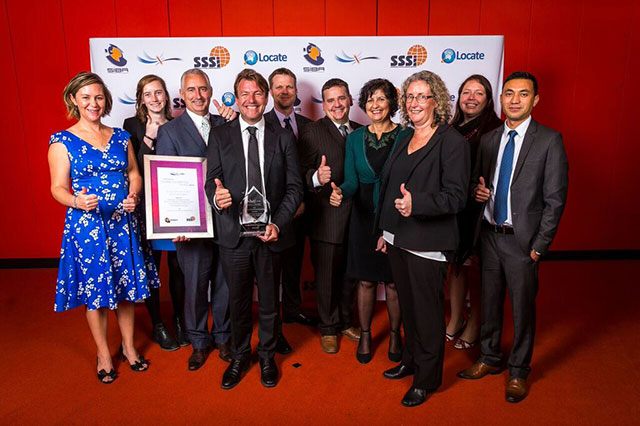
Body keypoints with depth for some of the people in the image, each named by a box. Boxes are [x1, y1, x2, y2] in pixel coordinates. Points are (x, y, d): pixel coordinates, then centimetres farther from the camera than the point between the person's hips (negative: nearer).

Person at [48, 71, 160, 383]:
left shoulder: (120, 137, 7)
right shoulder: (62, 141, -3)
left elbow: (134, 173, 10)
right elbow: (58, 188, -5)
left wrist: (133, 195, -10)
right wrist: (78, 202, -26)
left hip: (123, 221, 3)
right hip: (86, 223, -3)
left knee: (127, 286, 11)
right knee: (95, 290, 6)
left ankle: (128, 347, 31)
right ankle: (103, 355, 27)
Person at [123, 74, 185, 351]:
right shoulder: (132, 125, 0)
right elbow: (133, 169, -10)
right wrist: (149, 138, -17)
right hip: (147, 208, -2)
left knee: (177, 266, 9)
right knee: (151, 268, 8)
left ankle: (179, 320, 28)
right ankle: (157, 325, 25)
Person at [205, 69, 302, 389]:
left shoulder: (284, 138, 4)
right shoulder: (220, 136, 4)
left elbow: (294, 187, 0)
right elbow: (211, 181, 2)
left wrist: (278, 223, -13)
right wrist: (216, 197, -23)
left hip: (271, 233, 0)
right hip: (233, 233, 0)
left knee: (269, 302, 14)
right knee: (238, 302, 14)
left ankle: (267, 357, 37)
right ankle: (239, 357, 36)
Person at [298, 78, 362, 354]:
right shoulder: (313, 132, -8)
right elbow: (303, 174, -14)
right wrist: (317, 178, -35)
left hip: (355, 217, 5)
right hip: (326, 219, -5)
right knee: (326, 277, 9)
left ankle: (345, 321, 38)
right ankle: (329, 328, 28)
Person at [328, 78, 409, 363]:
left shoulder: (405, 136, -4)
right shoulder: (355, 138, 4)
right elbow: (352, 180, 2)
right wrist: (340, 192, -20)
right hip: (364, 217, 2)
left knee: (394, 281, 9)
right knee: (366, 281, 11)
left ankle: (395, 334, 31)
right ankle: (365, 335, 29)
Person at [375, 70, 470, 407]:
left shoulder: (452, 142, -11)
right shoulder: (405, 140, 13)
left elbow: (456, 196, -16)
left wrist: (416, 203, -31)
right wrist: (385, 231, 19)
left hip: (428, 244, -7)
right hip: (398, 238, 7)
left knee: (427, 312, 5)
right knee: (407, 305, 19)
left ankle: (426, 379, 23)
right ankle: (410, 360, 39)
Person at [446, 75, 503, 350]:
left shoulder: (495, 130, -10)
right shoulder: (453, 129, 8)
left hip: (478, 211, -5)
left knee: (474, 267, 6)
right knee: (455, 264, 15)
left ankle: (474, 326, 26)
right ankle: (455, 320, 33)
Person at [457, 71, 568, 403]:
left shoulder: (549, 140, -7)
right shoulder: (488, 140, 8)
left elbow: (555, 199, -8)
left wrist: (539, 247, -11)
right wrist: (477, 190, -7)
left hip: (522, 240, -4)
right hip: (489, 236, 4)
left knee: (522, 308, 8)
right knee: (489, 302, 16)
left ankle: (518, 372, 28)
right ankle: (490, 359, 36)